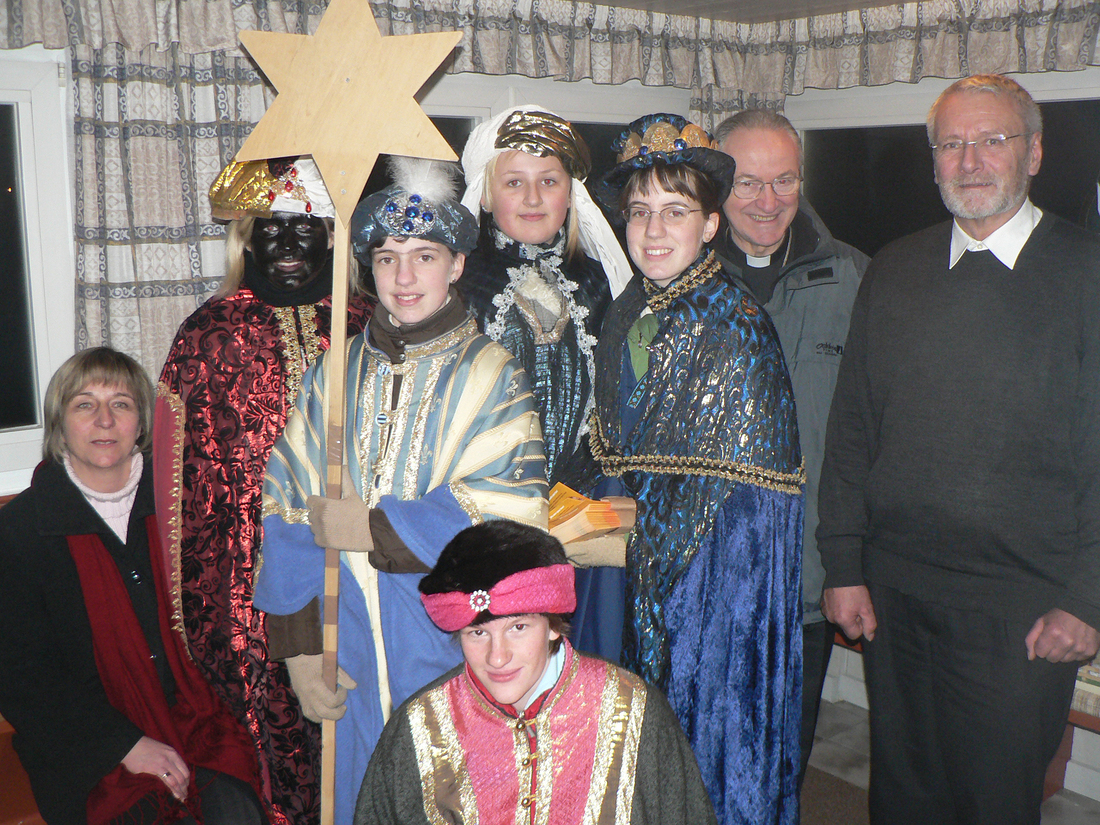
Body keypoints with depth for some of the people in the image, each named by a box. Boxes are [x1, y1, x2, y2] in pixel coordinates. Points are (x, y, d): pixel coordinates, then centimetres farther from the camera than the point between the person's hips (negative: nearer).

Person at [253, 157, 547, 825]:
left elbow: (510, 520, -14)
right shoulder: (335, 375, 7)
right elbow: (291, 512, 4)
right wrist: (302, 646, -3)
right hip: (351, 650, 3)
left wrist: (370, 529, -13)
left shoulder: (492, 376, -4)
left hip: (454, 643, -3)